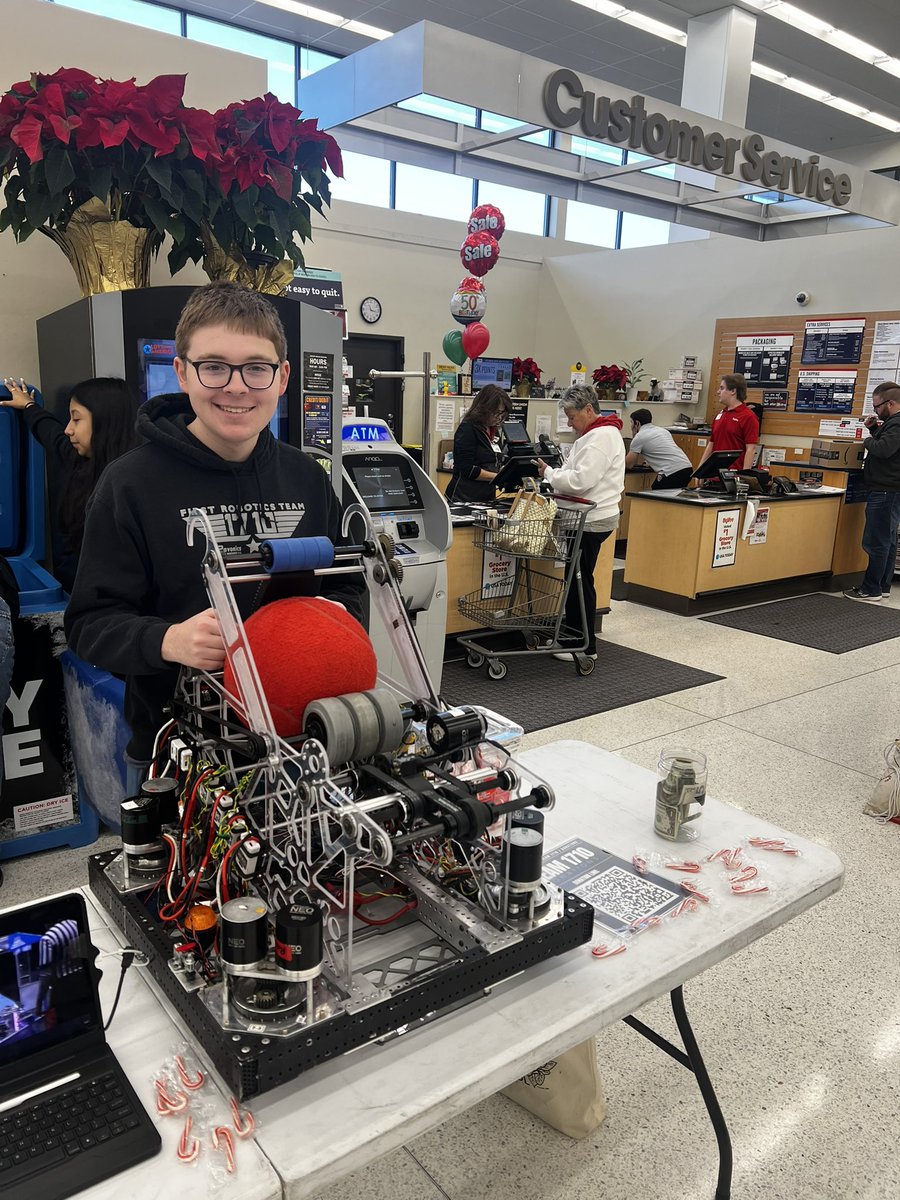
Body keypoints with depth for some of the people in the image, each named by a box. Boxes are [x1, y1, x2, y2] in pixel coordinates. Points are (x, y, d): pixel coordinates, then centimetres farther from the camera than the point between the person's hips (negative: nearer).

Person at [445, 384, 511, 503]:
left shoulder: (493, 430, 13)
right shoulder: (467, 429, -10)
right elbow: (467, 470, -15)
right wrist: (499, 477, -13)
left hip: (487, 497, 7)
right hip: (465, 497, -7)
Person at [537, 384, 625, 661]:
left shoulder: (602, 436, -16)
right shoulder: (594, 433, 18)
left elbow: (580, 480, -24)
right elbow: (575, 471, 20)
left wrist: (549, 473, -12)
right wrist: (553, 472, 4)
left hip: (592, 521, -10)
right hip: (588, 518, 10)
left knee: (581, 581, -2)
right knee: (576, 579, 15)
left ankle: (585, 647, 8)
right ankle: (574, 637, 26)